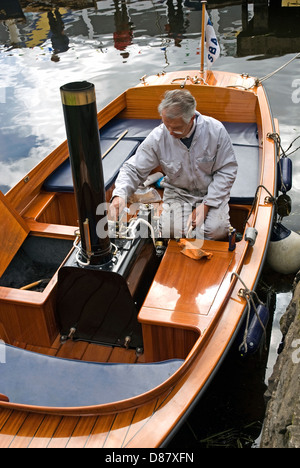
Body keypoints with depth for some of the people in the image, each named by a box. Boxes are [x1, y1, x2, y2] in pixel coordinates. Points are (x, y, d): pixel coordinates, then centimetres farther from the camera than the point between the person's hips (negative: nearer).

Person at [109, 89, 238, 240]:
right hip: (177, 192, 1)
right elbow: (133, 169, -9)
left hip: (212, 192, 0)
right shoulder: (157, 137, -15)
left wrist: (207, 204, -16)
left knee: (217, 230, -26)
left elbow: (227, 170, -8)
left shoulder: (215, 130, -16)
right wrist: (119, 194, -30)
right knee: (169, 231, -27)